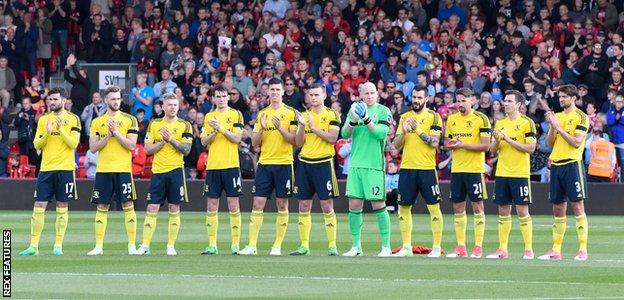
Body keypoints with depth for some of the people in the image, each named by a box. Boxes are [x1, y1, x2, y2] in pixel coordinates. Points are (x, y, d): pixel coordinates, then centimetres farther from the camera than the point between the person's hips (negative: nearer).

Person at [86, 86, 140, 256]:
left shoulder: (129, 120, 3)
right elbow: (93, 148, 2)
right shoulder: (97, 122, 9)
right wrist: (108, 135, -9)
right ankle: (98, 246, 6)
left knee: (128, 206, -5)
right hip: (103, 170, 2)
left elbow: (131, 145, -5)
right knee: (102, 207, 3)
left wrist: (116, 132, -12)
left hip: (123, 170, -2)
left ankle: (132, 245, -1)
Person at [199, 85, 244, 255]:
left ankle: (235, 244, 1)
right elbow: (204, 142, 8)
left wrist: (221, 128, -17)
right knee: (211, 207, 3)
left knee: (233, 206, -2)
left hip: (231, 165, -4)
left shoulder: (235, 115, 2)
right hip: (212, 165, 4)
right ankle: (212, 245, 7)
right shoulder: (209, 117, 13)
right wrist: (214, 133, -9)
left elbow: (237, 138, -8)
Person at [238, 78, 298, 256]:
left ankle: (277, 246, 6)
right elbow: (254, 143, 10)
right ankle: (252, 245, -2)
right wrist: (262, 129, -8)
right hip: (264, 164, 3)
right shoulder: (262, 114, 11)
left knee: (282, 205, 1)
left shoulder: (290, 113, 0)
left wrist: (280, 128, -19)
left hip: (284, 164, -3)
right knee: (257, 204, -3)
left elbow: (294, 140, -6)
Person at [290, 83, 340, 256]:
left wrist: (314, 127, -16)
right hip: (304, 163, 5)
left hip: (323, 163, -5)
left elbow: (333, 137, -13)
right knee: (303, 206, 4)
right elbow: (298, 143, 7)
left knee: (327, 206, -6)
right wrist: (302, 126, -9)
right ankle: (304, 246, 9)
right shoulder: (304, 115, 12)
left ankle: (332, 246, -2)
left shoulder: (332, 115, -1)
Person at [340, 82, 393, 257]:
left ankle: (386, 246, 1)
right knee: (354, 206, 4)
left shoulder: (383, 111, 0)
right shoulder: (355, 109, 13)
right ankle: (356, 247, 11)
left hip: (374, 165, -4)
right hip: (355, 164, 4)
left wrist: (366, 119, -21)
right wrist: (353, 121, -13)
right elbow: (345, 134, 5)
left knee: (378, 206, -5)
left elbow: (381, 133, -12)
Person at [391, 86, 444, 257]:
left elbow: (434, 142, -11)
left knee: (434, 206, -4)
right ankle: (406, 247, 13)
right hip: (407, 168, 4)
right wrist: (404, 131, -11)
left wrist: (418, 130, -19)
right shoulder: (405, 117, 12)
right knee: (404, 206, 5)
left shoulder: (433, 117, 0)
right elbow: (396, 145, 8)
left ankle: (437, 248, 0)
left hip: (427, 168, -4)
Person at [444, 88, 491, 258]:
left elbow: (485, 145, -10)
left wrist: (463, 144, -17)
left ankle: (478, 247, 0)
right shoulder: (452, 119, 11)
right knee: (458, 208, 6)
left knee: (477, 206, -3)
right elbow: (446, 143, 16)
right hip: (456, 169, 5)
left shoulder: (481, 119, -5)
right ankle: (460, 247, 11)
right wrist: (451, 144, -8)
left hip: (475, 169, -5)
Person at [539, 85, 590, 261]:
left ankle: (583, 250, -8)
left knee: (577, 205, -8)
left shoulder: (581, 117, -4)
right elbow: (550, 143, 11)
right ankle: (555, 250, 11)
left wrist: (558, 127, -14)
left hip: (572, 164, -6)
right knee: (557, 208, 8)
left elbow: (577, 142, -14)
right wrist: (552, 127, -5)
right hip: (556, 165, 6)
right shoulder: (557, 116, 15)